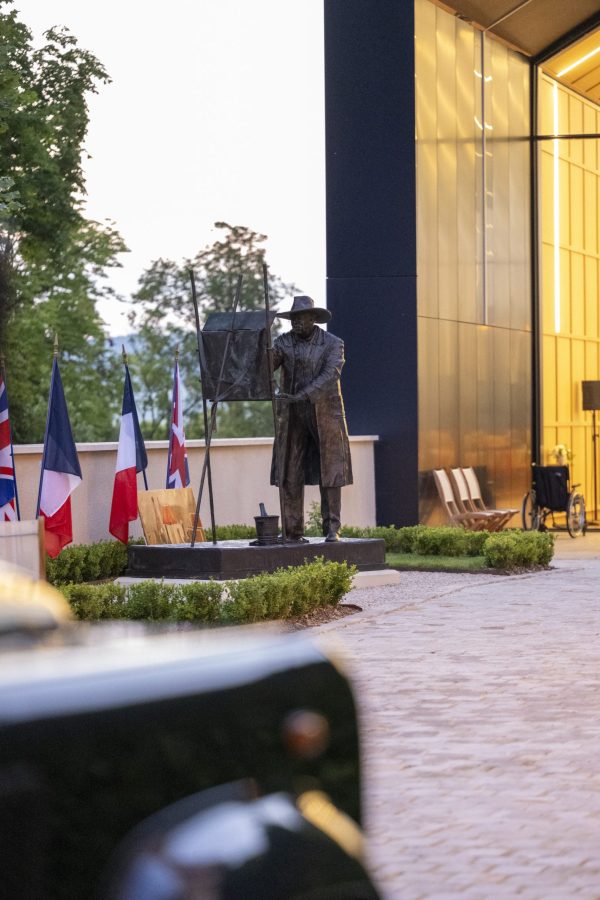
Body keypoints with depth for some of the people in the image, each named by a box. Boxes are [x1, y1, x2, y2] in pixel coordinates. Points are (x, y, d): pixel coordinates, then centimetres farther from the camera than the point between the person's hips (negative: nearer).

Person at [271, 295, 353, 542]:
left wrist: (301, 396, -29)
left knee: (330, 473, -2)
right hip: (292, 417, 2)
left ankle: (332, 529, 3)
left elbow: (330, 375, -18)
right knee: (290, 475, 0)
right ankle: (293, 533, 3)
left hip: (325, 413, -2)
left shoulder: (333, 344, -5)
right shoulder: (284, 342, 3)